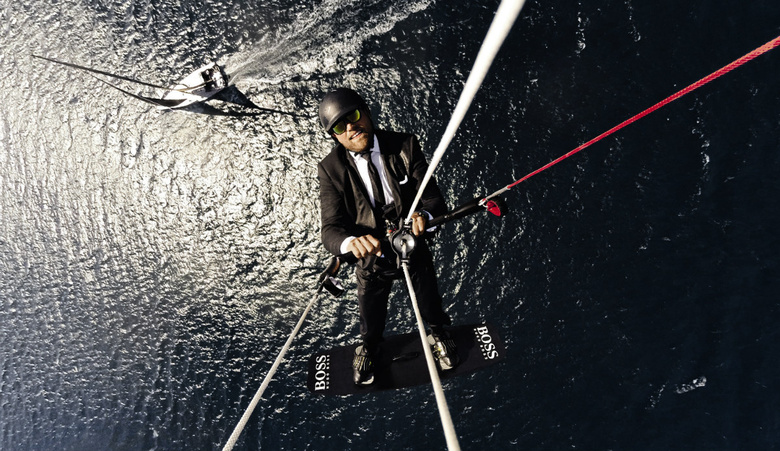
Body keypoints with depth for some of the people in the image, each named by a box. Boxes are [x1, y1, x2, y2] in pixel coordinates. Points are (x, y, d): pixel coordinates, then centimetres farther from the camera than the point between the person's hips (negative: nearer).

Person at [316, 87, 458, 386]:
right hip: (371, 257, 0)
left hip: (415, 250, 0)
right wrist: (351, 241, -47)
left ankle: (437, 333, 63)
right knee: (370, 323, 24)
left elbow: (433, 197, -18)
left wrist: (425, 216, -42)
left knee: (430, 306, 26)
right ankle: (369, 348, 62)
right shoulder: (331, 169, -18)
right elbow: (331, 228, -23)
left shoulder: (405, 146, -17)